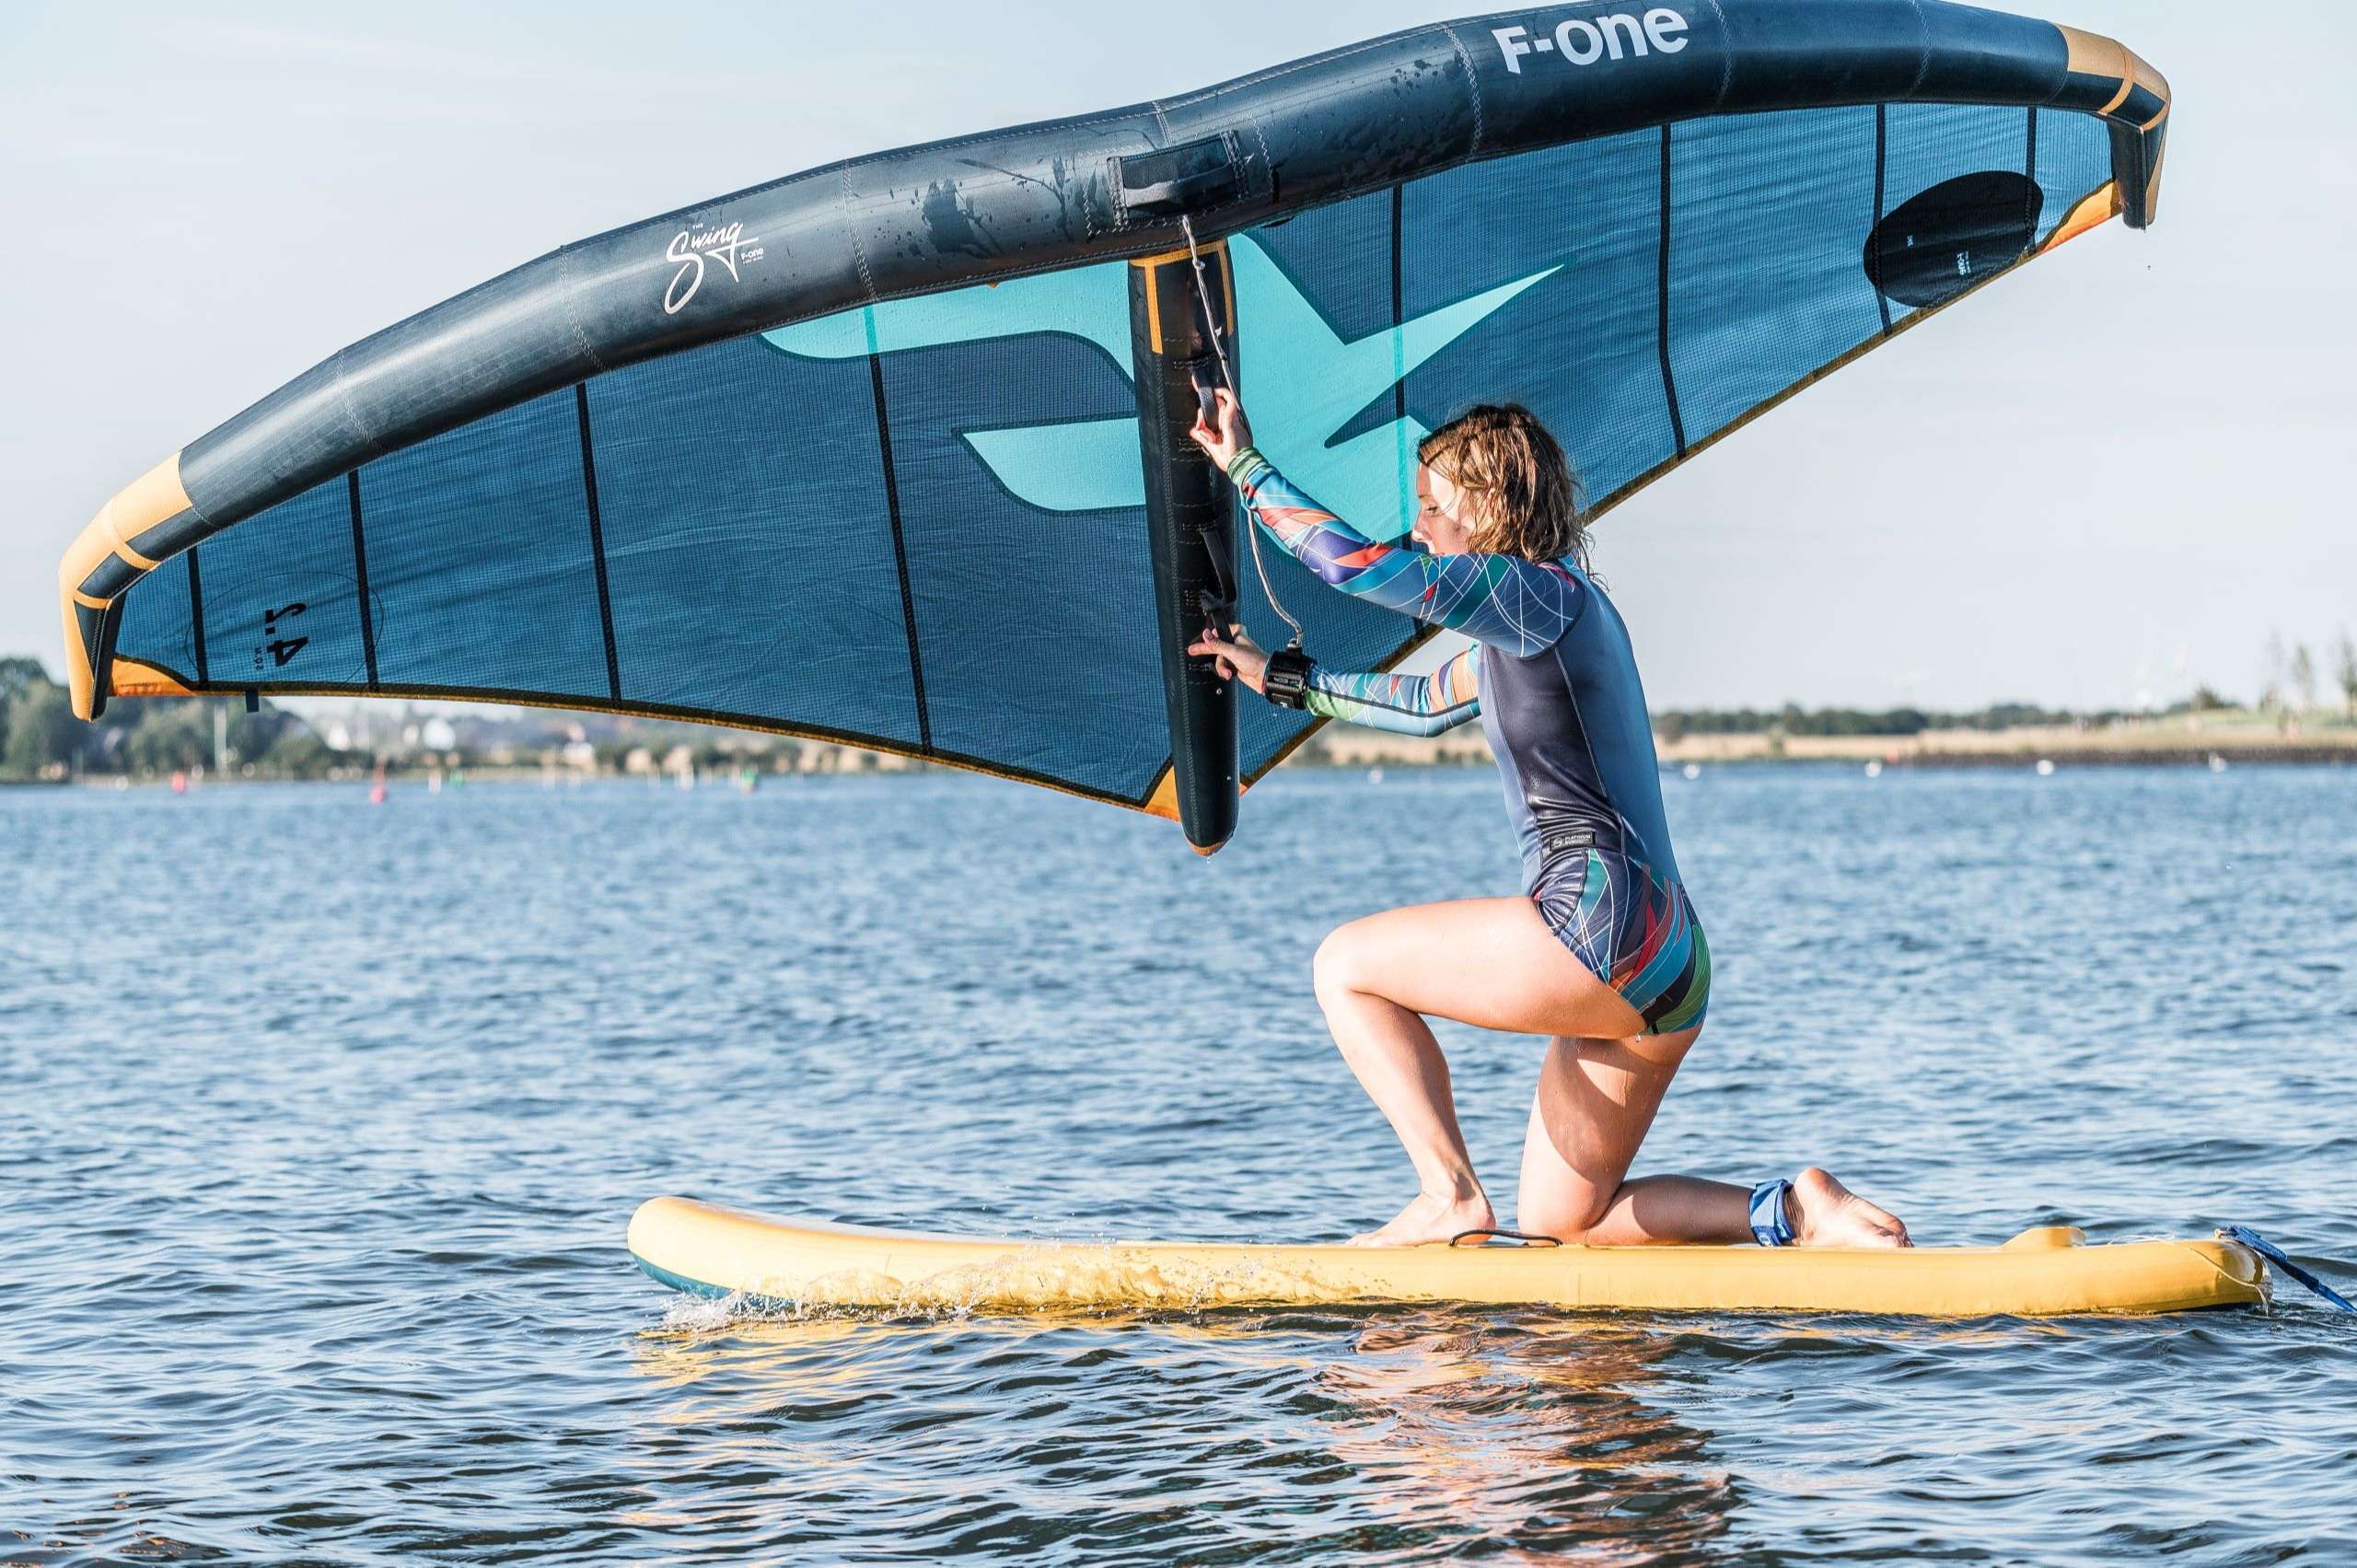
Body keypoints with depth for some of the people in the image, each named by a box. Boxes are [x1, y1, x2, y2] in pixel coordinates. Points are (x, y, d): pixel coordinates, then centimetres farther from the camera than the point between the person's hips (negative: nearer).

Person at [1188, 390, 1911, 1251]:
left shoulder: (1542, 594, -8)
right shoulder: (1521, 632, 21)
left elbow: (1357, 562, -14)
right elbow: (1428, 703, 39)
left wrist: (1244, 465, -3)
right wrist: (1280, 679, 43)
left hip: (1603, 922, -10)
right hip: (1670, 959, 10)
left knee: (1345, 965, 4)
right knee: (1558, 1222, 16)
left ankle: (1450, 1195, -5)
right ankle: (1797, 1211, 5)